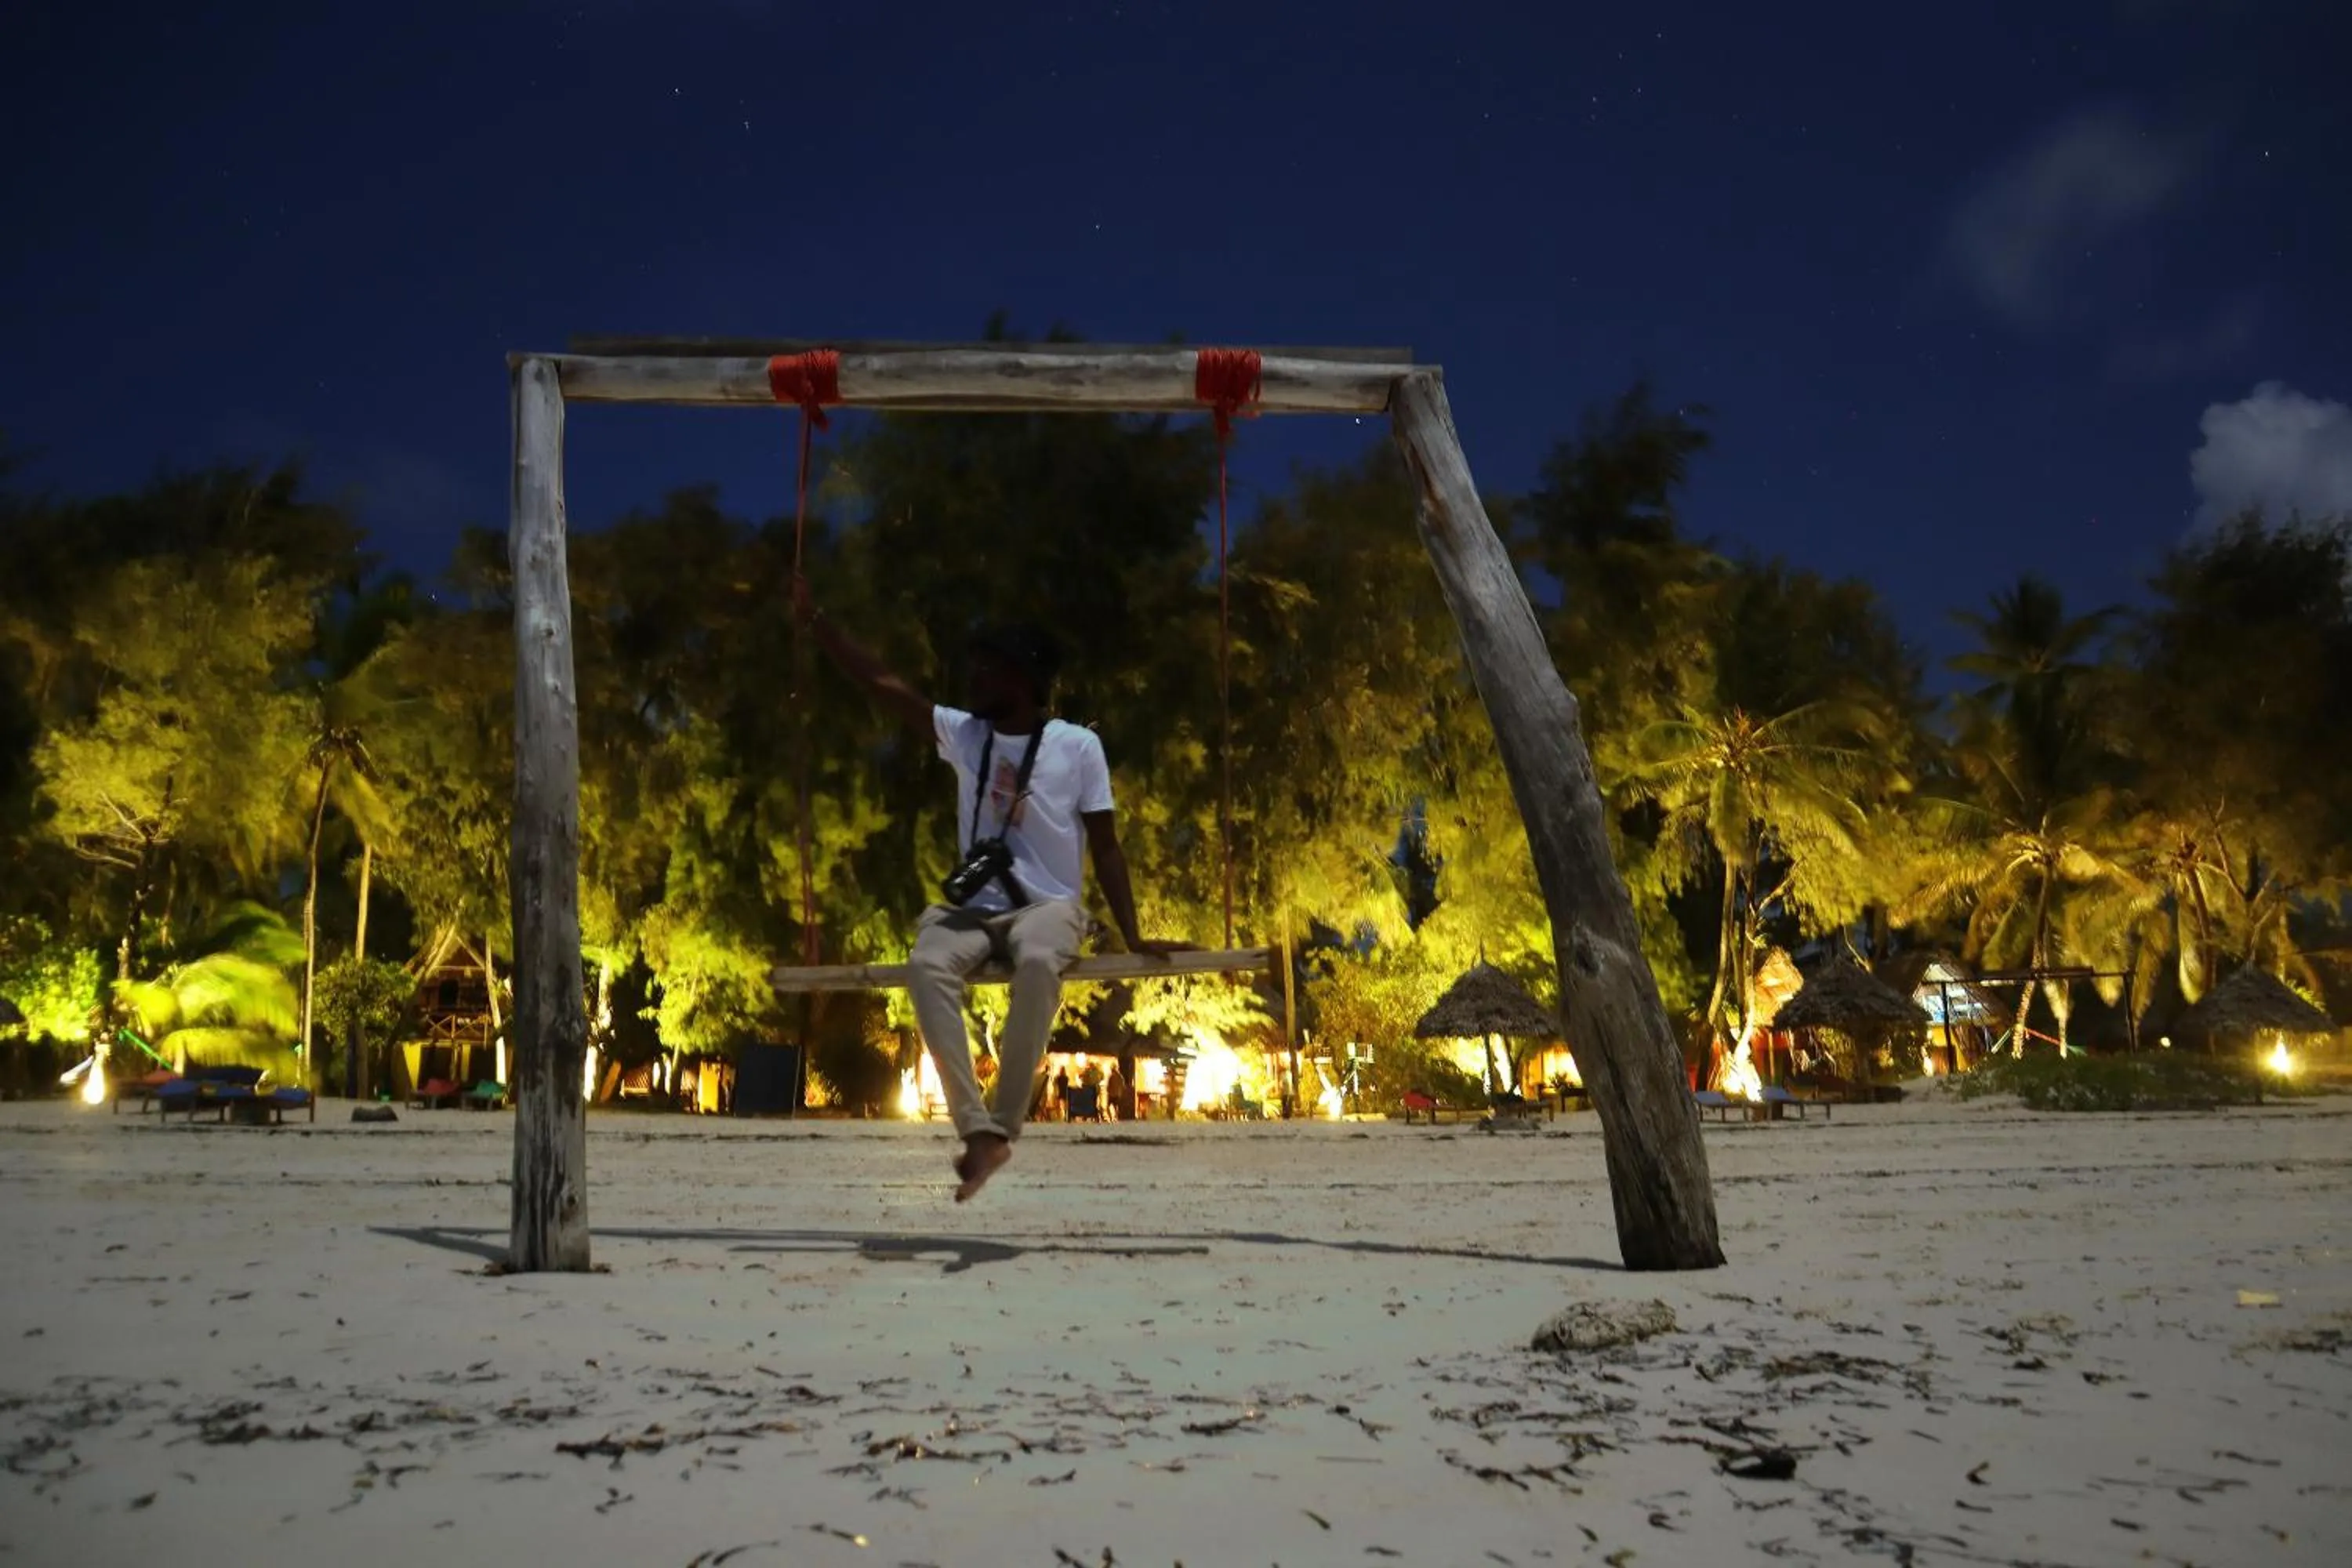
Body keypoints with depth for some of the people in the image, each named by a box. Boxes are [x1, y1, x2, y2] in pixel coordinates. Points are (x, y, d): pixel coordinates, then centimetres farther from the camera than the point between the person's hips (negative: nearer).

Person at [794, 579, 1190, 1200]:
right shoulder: (964, 734, 8)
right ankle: (978, 1131, -33)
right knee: (926, 964, -31)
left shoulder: (1077, 746, -2)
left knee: (1037, 963, -39)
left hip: (1048, 906, -3)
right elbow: (881, 683, 6)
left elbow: (1105, 847, -1)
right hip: (974, 907, 3)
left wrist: (1131, 936, -7)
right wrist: (813, 620, 1)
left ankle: (1003, 1127, -31)